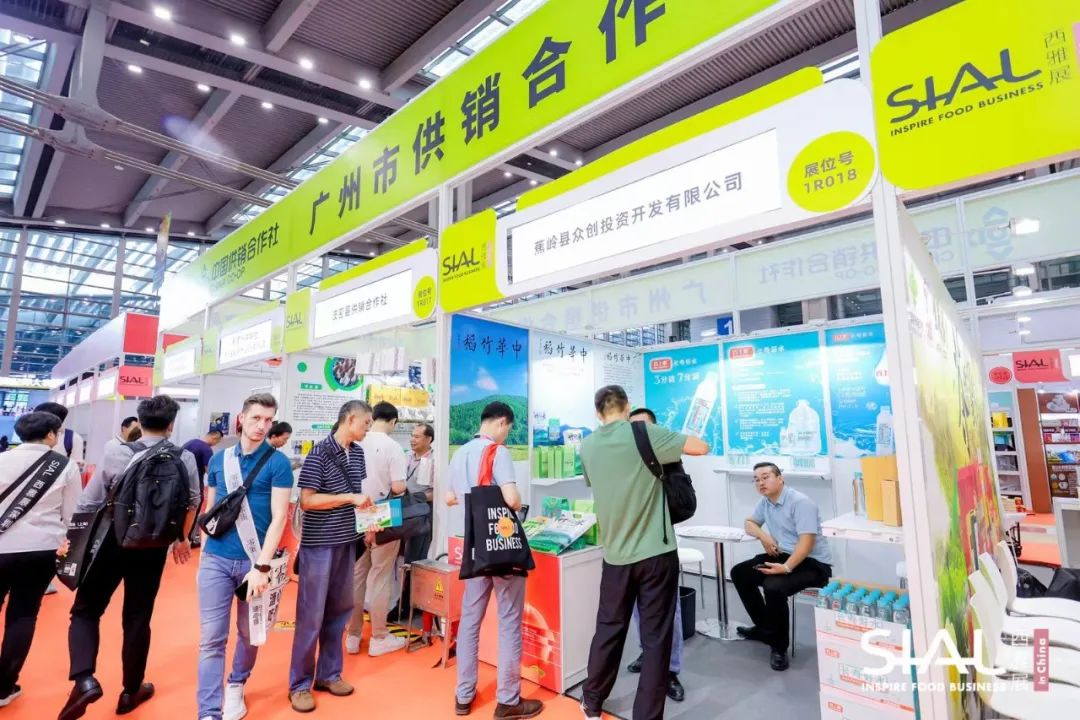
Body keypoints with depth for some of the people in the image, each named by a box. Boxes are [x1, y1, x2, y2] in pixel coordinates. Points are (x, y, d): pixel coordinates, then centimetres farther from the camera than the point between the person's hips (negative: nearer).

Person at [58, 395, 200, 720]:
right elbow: (192, 503, 6)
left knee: (85, 610, 15)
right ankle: (131, 691, 26)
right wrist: (182, 538, 23)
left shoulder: (118, 454, -9)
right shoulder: (185, 459, -4)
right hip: (152, 547, 2)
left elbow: (88, 503, -5)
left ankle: (84, 679, -4)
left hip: (112, 542, -1)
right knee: (137, 618, 14)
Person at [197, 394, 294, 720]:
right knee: (211, 638, 3)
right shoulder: (219, 459, 4)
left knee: (249, 633, 15)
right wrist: (205, 549, 11)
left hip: (253, 560, -2)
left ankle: (236, 686, 40)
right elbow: (210, 508, 14)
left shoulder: (278, 463, -9)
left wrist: (262, 567, -18)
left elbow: (279, 517, -13)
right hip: (216, 559, 2)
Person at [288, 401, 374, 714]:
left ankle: (329, 674, 31)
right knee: (311, 615, 5)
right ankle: (299, 684, 21)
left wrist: (366, 513, 3)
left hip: (346, 541, 7)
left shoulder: (358, 452, 6)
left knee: (339, 610, 15)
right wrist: (350, 498, -21)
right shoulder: (320, 453, -15)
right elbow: (306, 500, -18)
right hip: (319, 544, -6)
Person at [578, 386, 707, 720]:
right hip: (656, 553, -4)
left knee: (608, 629, 19)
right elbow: (701, 447, -9)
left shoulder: (588, 446, 1)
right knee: (656, 637, 8)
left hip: (616, 555, 4)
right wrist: (661, 435, 7)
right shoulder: (644, 434, -13)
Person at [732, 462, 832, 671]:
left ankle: (779, 646, -10)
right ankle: (764, 628, 17)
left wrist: (786, 568, -37)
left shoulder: (800, 502, -19)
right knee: (739, 573, 2)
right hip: (782, 556, 9)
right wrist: (764, 537, -3)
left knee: (773, 587, -32)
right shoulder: (765, 501, 6)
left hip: (813, 563, -9)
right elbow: (750, 523, 20)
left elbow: (807, 542, -26)